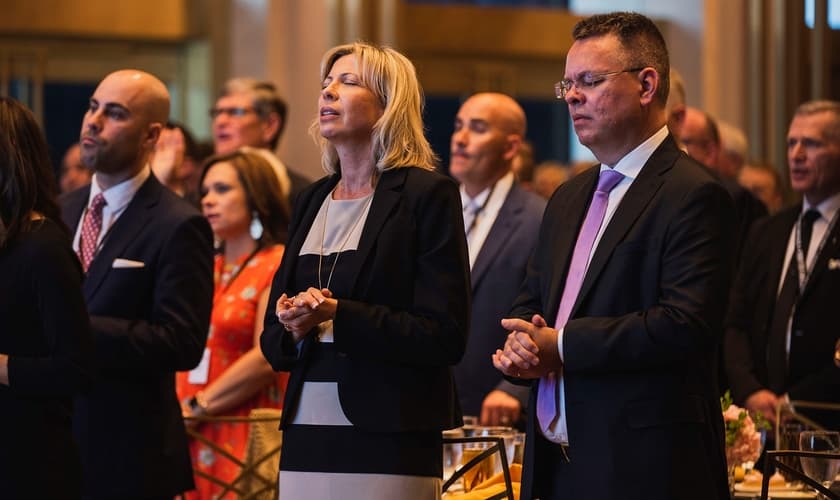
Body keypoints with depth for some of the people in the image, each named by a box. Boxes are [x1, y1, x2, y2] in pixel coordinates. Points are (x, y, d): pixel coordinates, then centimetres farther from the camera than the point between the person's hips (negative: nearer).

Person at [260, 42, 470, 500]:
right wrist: (292, 327, -6)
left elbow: (445, 337, -11)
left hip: (388, 441, -5)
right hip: (306, 439, 6)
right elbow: (273, 341, 17)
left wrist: (337, 316, -18)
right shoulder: (311, 201, 16)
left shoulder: (427, 195, -4)